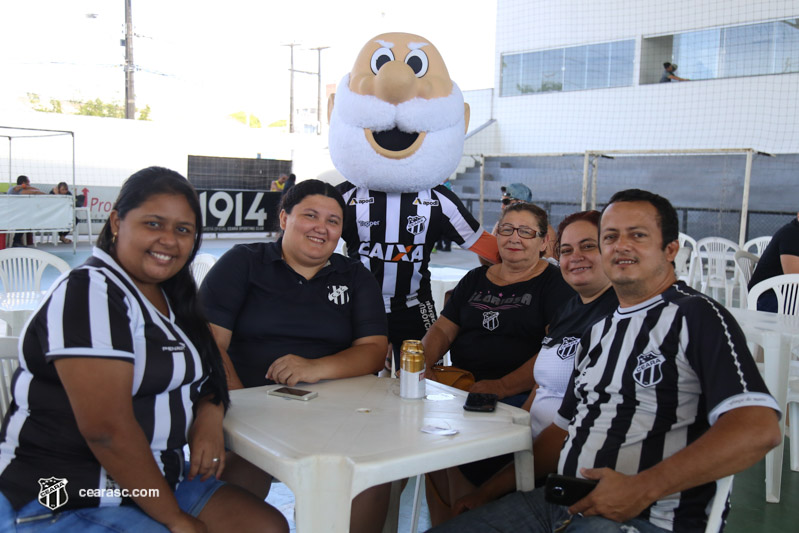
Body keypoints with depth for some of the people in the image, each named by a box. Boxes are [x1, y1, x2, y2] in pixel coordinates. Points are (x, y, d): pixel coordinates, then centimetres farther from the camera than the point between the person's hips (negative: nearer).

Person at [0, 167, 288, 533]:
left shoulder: (170, 296, 8)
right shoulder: (89, 293, -18)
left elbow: (208, 373, 15)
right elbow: (106, 428, -24)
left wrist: (209, 416, -9)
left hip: (153, 477, 8)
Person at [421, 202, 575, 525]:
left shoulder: (555, 284, 3)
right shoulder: (475, 280, 21)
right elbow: (442, 330, 19)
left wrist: (502, 386, -19)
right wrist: (422, 363, -2)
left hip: (519, 397, -5)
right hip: (458, 387, 5)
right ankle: (438, 526, -5)